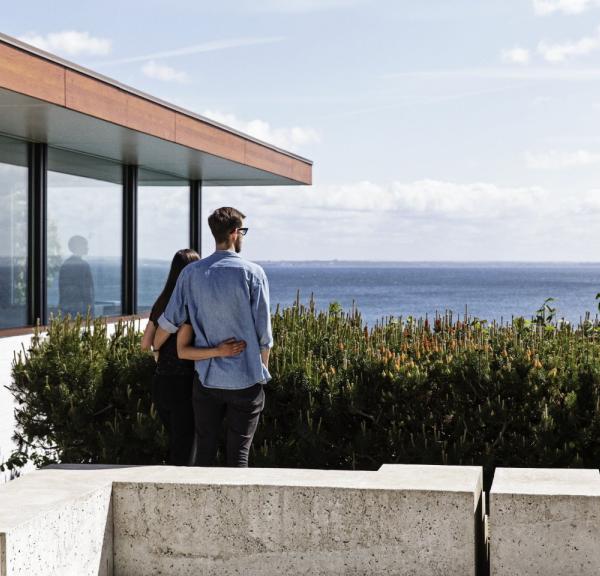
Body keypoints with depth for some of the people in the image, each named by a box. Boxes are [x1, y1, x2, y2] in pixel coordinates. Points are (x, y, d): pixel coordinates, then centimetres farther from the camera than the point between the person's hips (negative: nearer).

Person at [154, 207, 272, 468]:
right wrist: (263, 371, 8)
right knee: (238, 452, 3)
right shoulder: (252, 273, -9)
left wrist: (155, 349, 25)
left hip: (207, 379, 3)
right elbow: (263, 331, -6)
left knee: (205, 449, 12)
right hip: (246, 380, -3)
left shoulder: (192, 273, 0)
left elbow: (169, 321, 5)